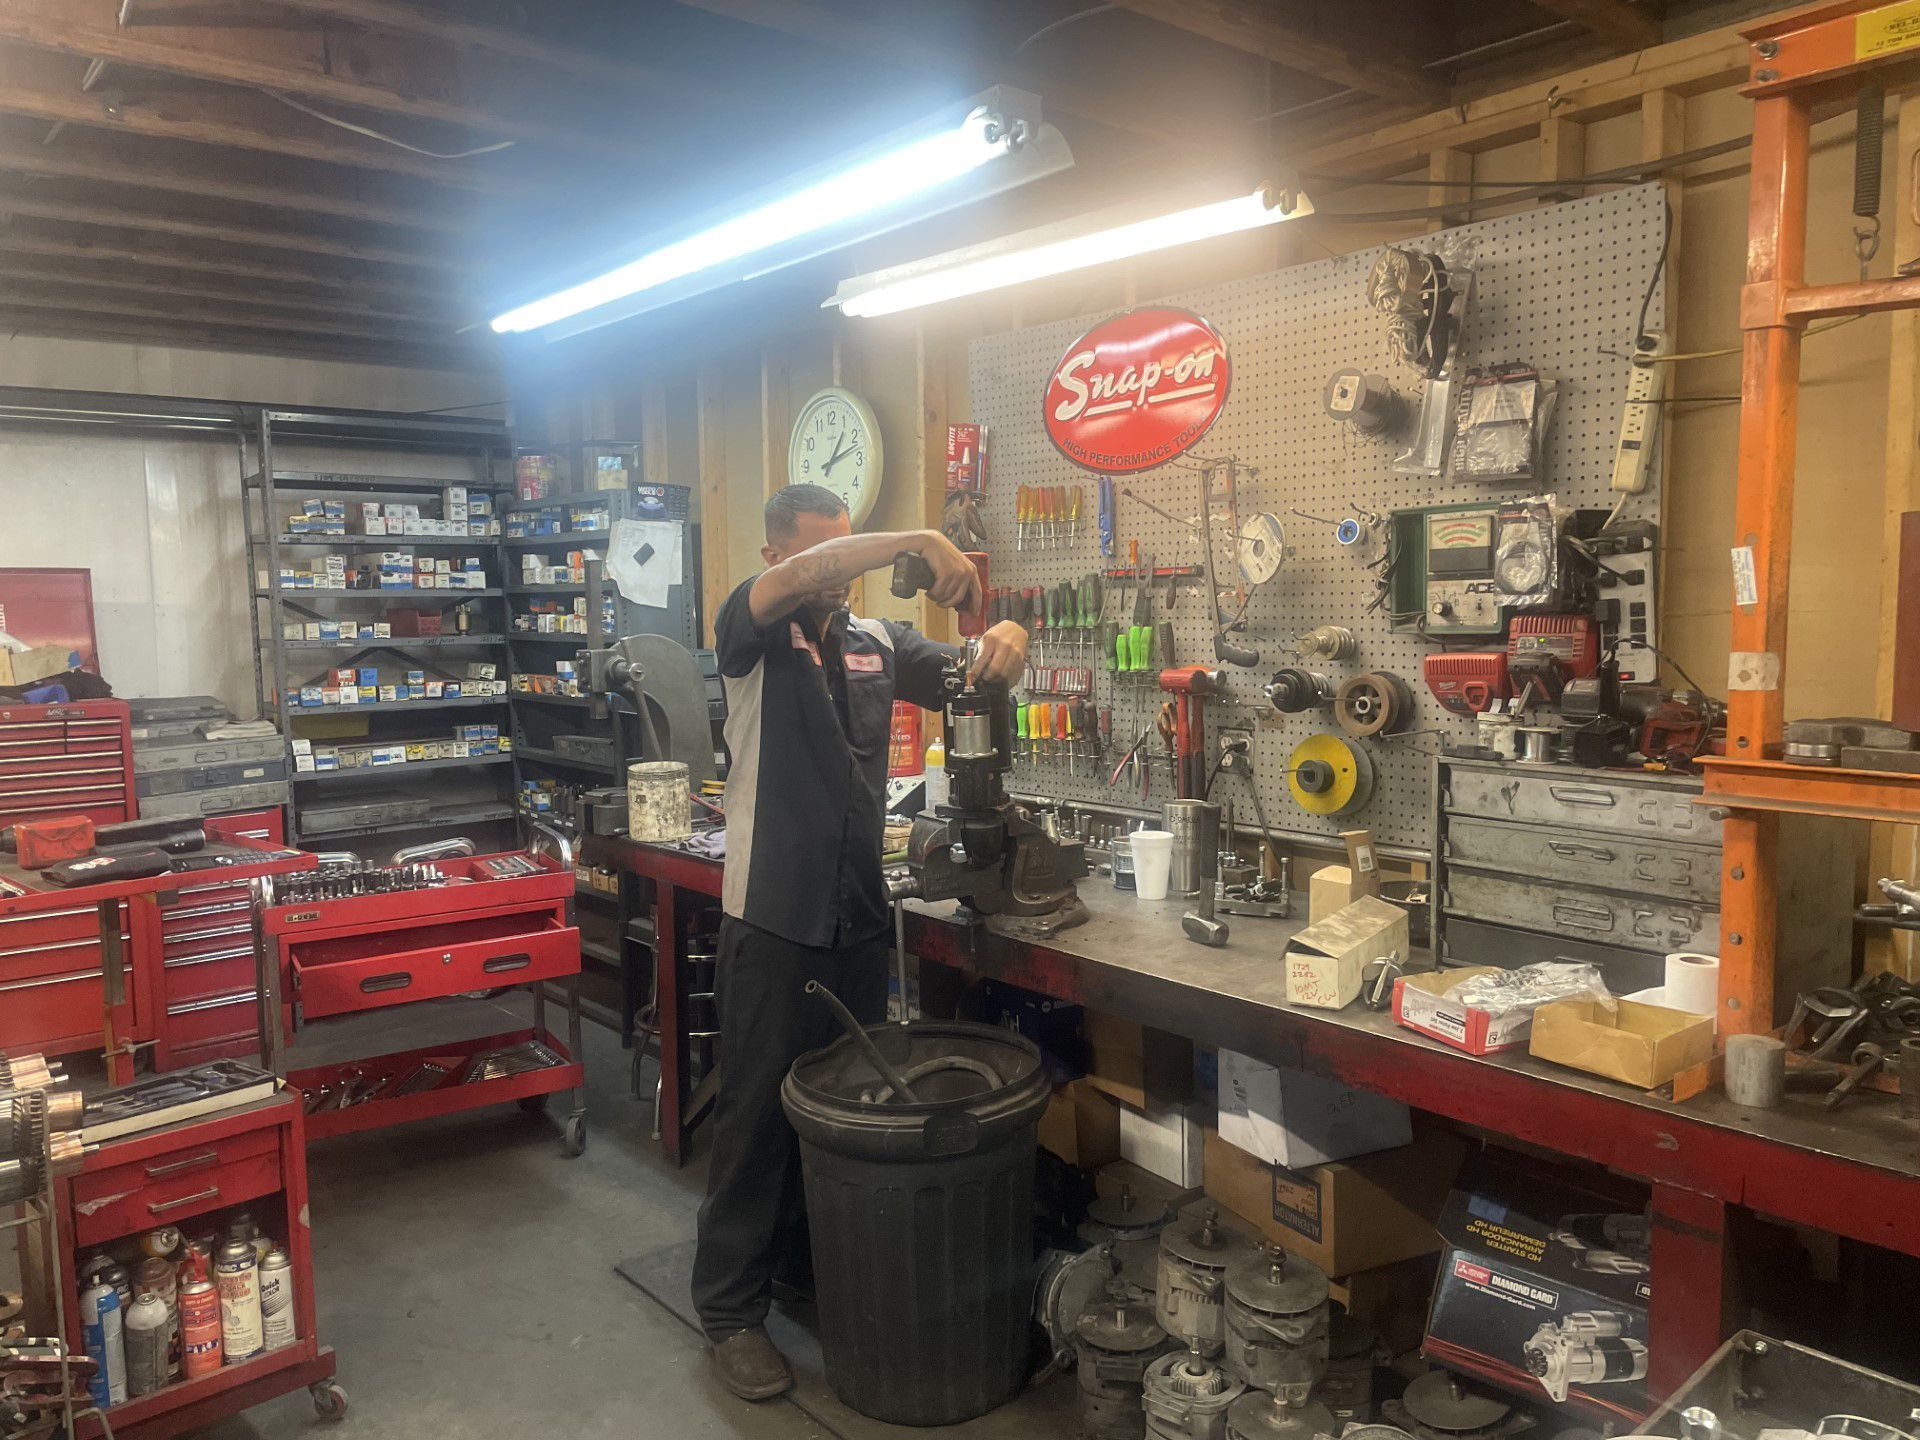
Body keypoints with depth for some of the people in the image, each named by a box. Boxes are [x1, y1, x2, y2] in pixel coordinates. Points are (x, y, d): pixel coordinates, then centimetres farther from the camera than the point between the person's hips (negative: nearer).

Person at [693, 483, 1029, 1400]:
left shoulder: (877, 642, 9)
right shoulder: (752, 635, -6)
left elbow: (971, 678, 9)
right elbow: (797, 582, -27)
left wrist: (1003, 643, -14)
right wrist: (921, 541, -31)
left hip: (859, 921, 5)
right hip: (772, 925, -5)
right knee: (757, 1115, 5)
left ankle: (821, 1266, 36)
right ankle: (730, 1308, 19)